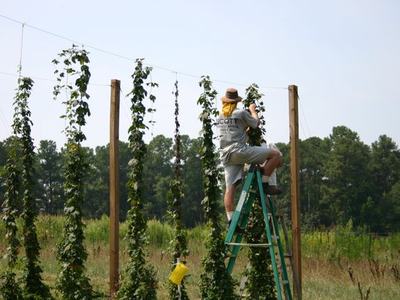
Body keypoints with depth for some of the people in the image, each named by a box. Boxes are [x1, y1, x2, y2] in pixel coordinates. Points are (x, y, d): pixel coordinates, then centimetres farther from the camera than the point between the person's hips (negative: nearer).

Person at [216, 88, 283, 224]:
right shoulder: (241, 113, 1)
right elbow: (255, 123, 14)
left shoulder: (219, 116, 20)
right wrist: (252, 110, 31)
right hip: (239, 151, -7)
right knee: (275, 154, -2)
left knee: (230, 188, 3)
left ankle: (230, 219, -5)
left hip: (226, 156, 7)